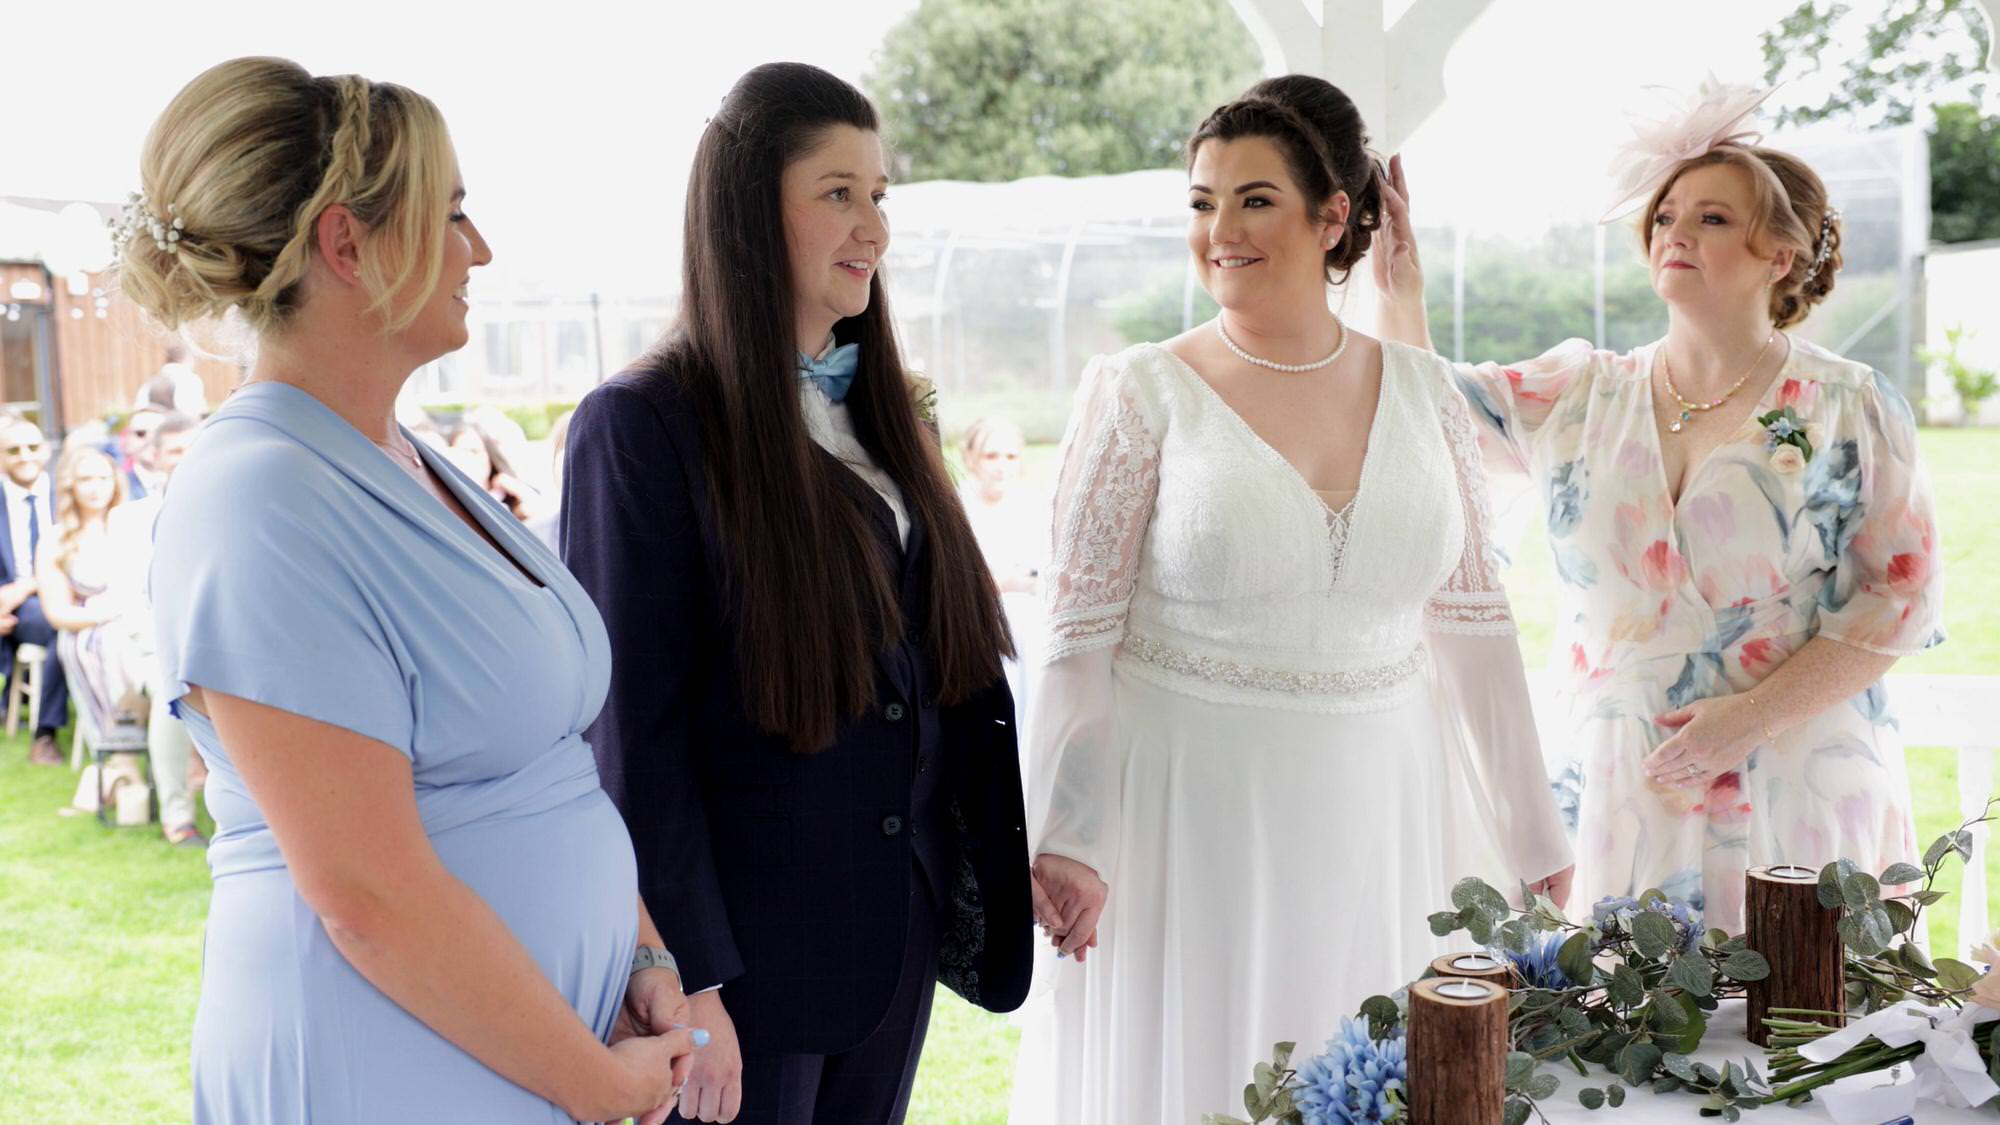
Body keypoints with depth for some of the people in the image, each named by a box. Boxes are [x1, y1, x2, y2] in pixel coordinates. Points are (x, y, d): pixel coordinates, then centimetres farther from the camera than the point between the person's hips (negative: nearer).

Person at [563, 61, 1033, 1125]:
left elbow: (953, 660, 12)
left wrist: (994, 871, 7)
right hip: (745, 947, -6)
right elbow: (632, 729, -15)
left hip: (900, 936, 6)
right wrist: (687, 980, -16)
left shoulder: (881, 410, 9)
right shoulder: (644, 422, -12)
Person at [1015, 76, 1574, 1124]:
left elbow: (1473, 624, 8)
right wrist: (1067, 842, -16)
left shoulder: (1422, 391, 3)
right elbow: (1081, 638, -7)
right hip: (1193, 827, -3)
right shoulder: (1139, 391, -6)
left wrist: (1533, 842, 10)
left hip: (1380, 825, 3)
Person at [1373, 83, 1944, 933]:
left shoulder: (1852, 408, -1)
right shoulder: (1581, 396, 7)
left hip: (1793, 795, -2)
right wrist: (1401, 292, -7)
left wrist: (1751, 717, -13)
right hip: (1617, 793, 2)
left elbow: (1905, 594, -4)